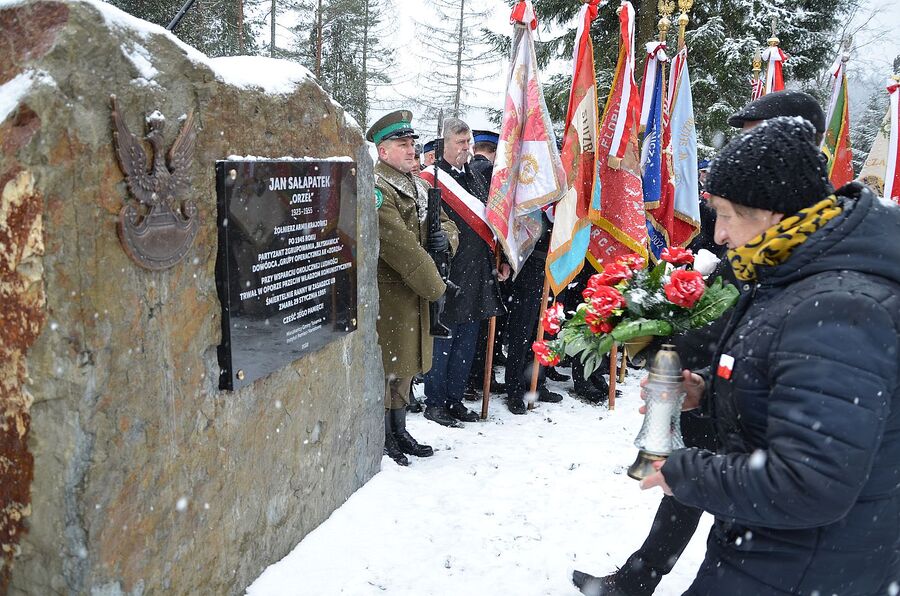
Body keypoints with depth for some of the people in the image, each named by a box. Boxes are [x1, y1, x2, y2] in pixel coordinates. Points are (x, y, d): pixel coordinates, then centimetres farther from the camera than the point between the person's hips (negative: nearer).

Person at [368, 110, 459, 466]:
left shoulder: (417, 185, 14)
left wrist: (445, 238, -6)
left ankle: (399, 432, 32)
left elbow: (446, 223, 19)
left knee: (405, 364, 18)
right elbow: (401, 247, -22)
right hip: (385, 294, -9)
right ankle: (382, 439, 16)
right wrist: (437, 287, -17)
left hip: (414, 292, 9)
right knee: (385, 366, 1)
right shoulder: (375, 189, -16)